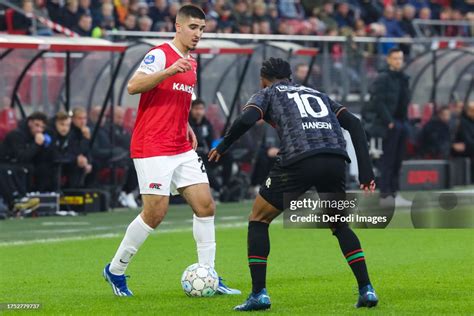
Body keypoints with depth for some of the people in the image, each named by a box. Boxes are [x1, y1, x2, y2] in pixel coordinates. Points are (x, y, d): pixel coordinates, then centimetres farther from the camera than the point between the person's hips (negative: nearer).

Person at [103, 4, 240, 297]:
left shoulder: (191, 63, 17)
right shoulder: (160, 54, -9)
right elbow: (133, 86, -22)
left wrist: (186, 126, 16)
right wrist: (169, 71, -32)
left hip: (182, 149, 8)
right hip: (153, 148, -8)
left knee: (206, 205, -1)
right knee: (155, 213, -10)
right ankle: (115, 270, 7)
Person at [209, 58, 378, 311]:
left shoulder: (268, 93, 22)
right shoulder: (318, 94, 34)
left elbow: (247, 119, -1)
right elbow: (353, 123, 21)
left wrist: (222, 147, 14)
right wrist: (365, 170, 16)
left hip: (298, 161, -4)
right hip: (335, 161, 4)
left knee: (258, 221, 15)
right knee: (340, 226, 26)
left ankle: (259, 294, 6)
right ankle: (366, 290, 14)